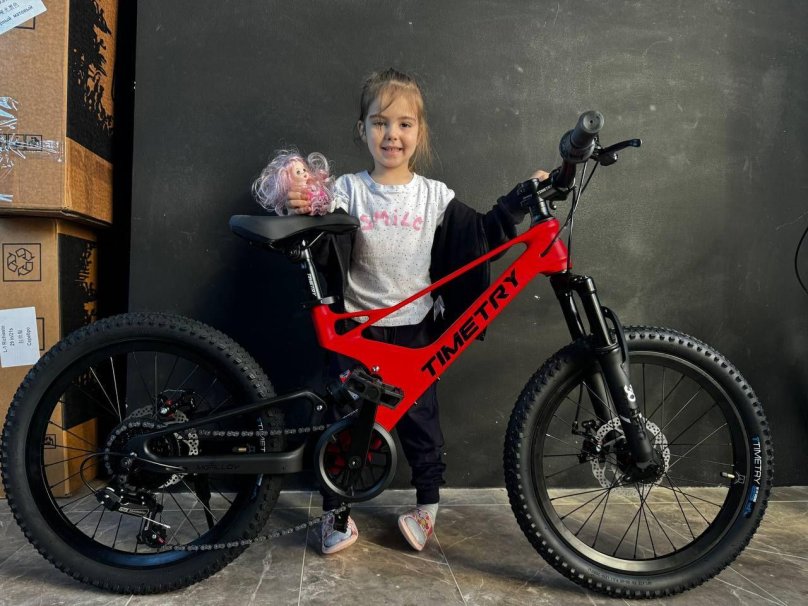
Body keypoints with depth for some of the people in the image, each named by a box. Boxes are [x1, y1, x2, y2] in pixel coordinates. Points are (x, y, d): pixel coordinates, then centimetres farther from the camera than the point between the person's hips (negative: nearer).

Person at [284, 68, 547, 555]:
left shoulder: (435, 196, 2)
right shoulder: (347, 190, -4)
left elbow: (481, 237, 2)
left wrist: (520, 200, -6)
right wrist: (305, 214, -36)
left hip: (413, 330, 1)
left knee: (420, 419, 10)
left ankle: (428, 505, 34)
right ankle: (336, 514, 27)